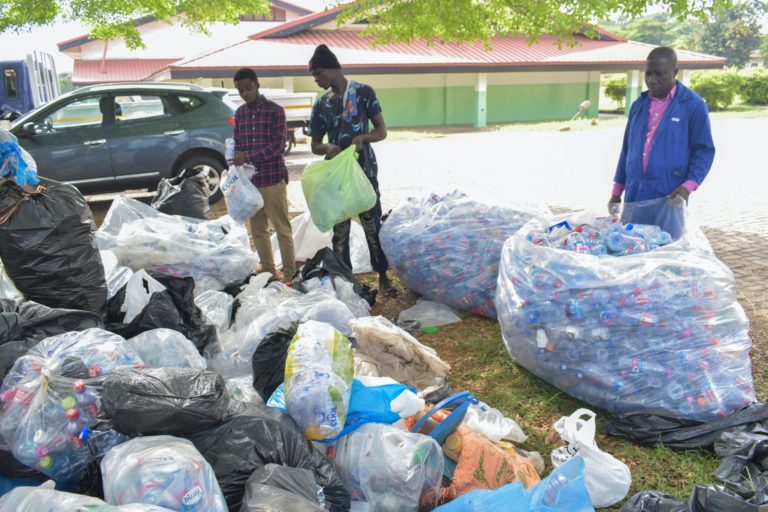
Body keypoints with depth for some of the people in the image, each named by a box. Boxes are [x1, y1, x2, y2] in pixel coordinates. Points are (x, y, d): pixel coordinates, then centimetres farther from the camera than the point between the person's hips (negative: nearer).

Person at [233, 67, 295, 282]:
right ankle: (268, 270, 24)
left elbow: (278, 146, -13)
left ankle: (289, 274, 8)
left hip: (273, 179, -6)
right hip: (249, 180, 6)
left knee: (282, 229, 0)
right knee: (257, 229, 12)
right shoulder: (239, 113, 10)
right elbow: (237, 145, 15)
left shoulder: (275, 111, -6)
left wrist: (248, 157, -20)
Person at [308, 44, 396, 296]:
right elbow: (315, 145, 9)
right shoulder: (321, 104, 7)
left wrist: (363, 137, -23)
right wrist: (328, 148, -14)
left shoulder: (364, 92, -3)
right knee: (340, 230, 7)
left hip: (364, 171, -3)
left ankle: (383, 276, 19)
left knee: (373, 226, 4)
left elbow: (382, 131, -2)